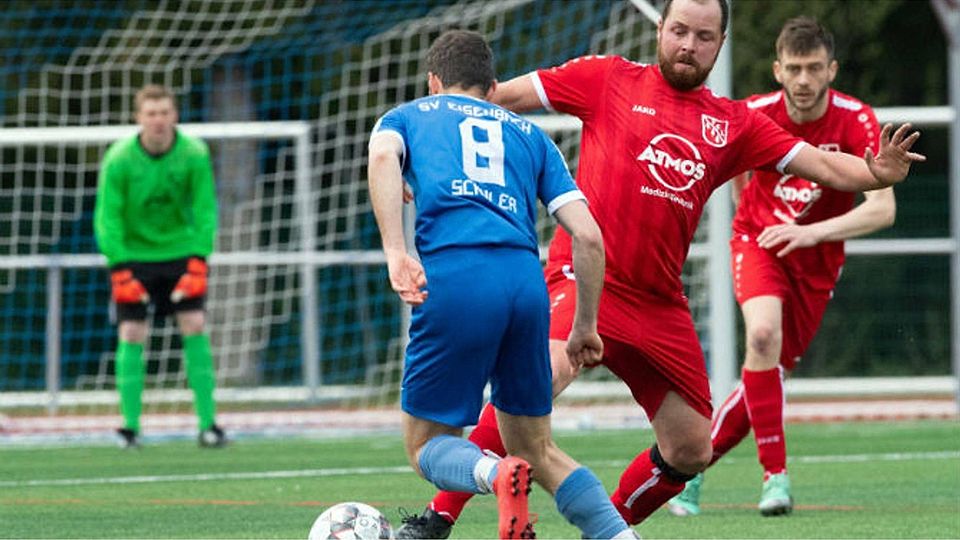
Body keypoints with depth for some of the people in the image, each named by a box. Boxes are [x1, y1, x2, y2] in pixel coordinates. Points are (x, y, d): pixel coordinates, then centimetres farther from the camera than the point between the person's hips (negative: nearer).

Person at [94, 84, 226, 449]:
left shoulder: (194, 155, -13)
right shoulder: (119, 159, -17)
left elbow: (205, 212, -10)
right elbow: (107, 217, -14)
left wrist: (198, 264, -19)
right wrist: (120, 271, -21)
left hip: (180, 251, 1)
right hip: (133, 253, -1)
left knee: (194, 327, -8)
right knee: (131, 334, -9)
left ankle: (208, 423, -4)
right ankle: (130, 426, -2)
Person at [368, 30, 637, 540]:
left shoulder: (406, 116, 23)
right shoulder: (528, 134, 30)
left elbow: (382, 155, -4)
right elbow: (588, 237, 18)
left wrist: (395, 252, -13)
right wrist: (585, 327, 28)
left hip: (453, 278, -3)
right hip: (527, 281, 3)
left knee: (426, 444, 11)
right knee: (535, 450, 18)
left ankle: (496, 475, -23)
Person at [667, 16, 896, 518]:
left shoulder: (856, 121, -19)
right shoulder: (755, 115, -15)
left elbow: (883, 208, -28)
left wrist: (813, 231, -39)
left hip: (817, 261, 1)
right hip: (759, 241, -1)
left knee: (770, 374, 3)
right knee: (763, 332, -30)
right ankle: (775, 475, -26)